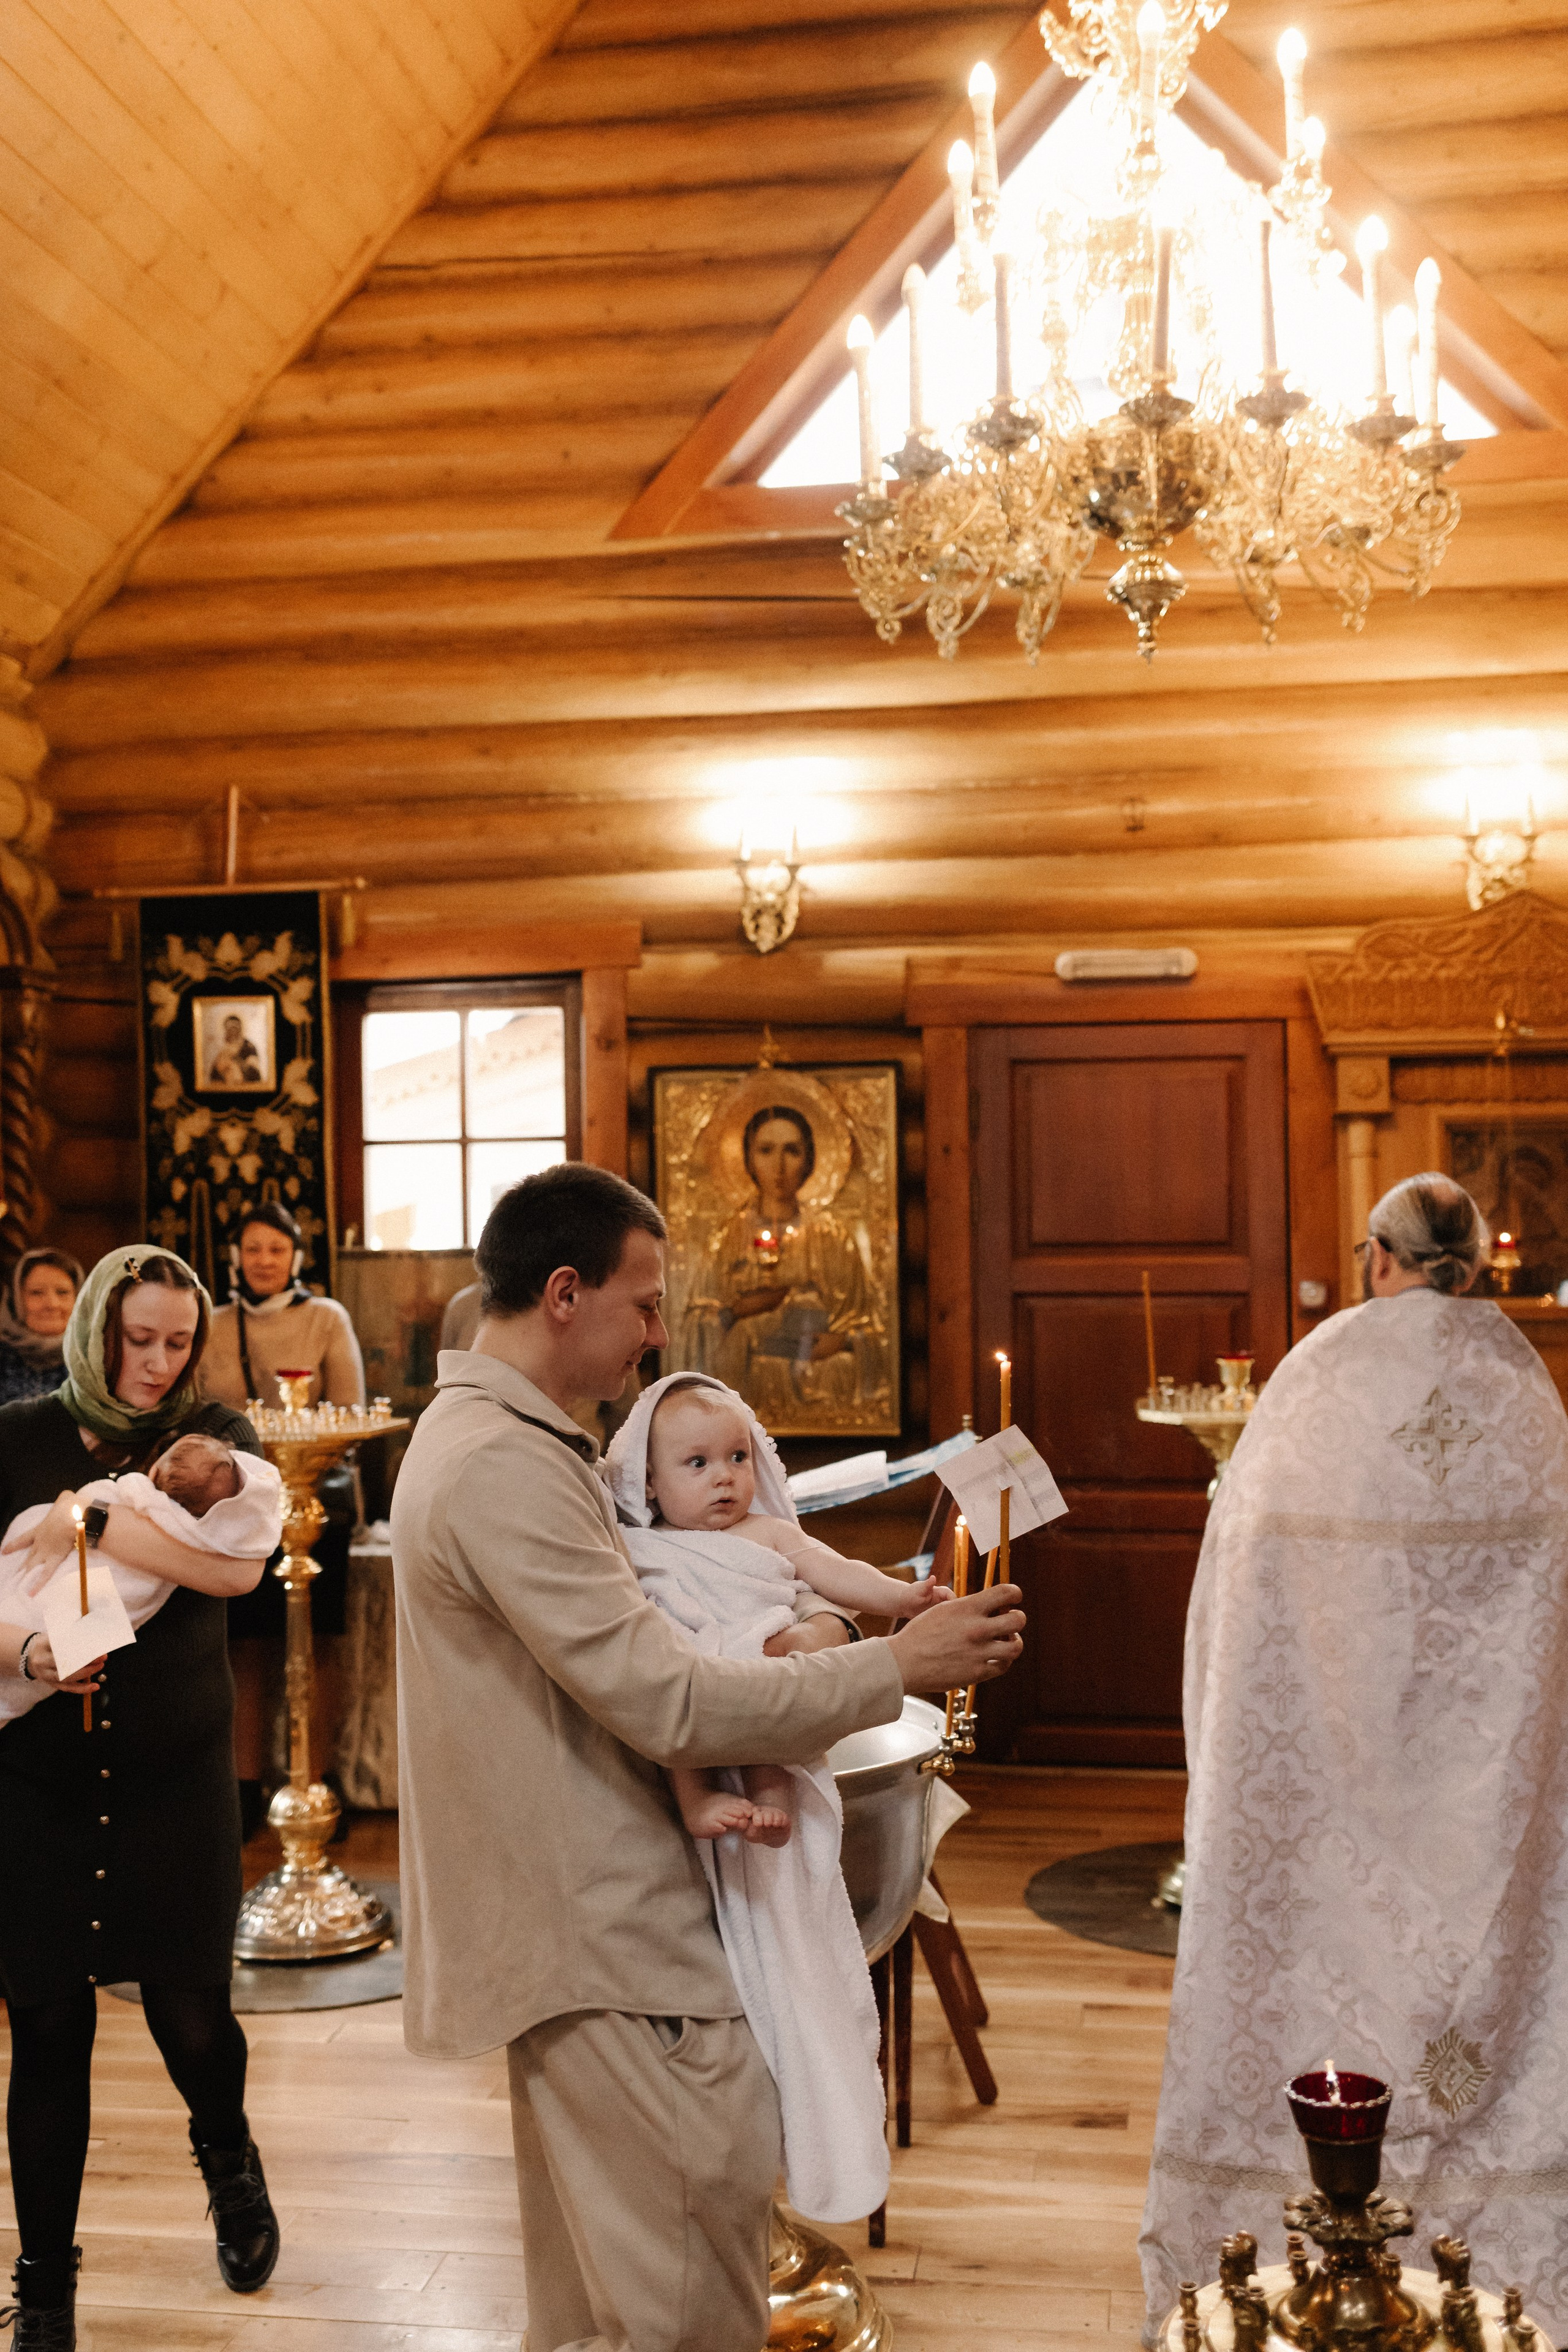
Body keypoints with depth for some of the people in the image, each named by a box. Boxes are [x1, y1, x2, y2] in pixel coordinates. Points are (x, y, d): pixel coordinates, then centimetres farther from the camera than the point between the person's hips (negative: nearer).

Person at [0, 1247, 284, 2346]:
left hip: (176, 1770, 0)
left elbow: (239, 1565, -18)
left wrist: (94, 1521, -21)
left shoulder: (216, 1435, 0)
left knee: (190, 2012, 3)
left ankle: (229, 2157, 38)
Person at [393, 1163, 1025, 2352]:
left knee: (597, 2253, 19)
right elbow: (667, 1703, -24)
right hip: (599, 1928, -11)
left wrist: (806, 1625, -2)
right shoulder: (504, 1466, -22)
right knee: (715, 2190, -6)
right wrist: (895, 1667, -16)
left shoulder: (495, 1434, 13)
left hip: (568, 1910, 11)